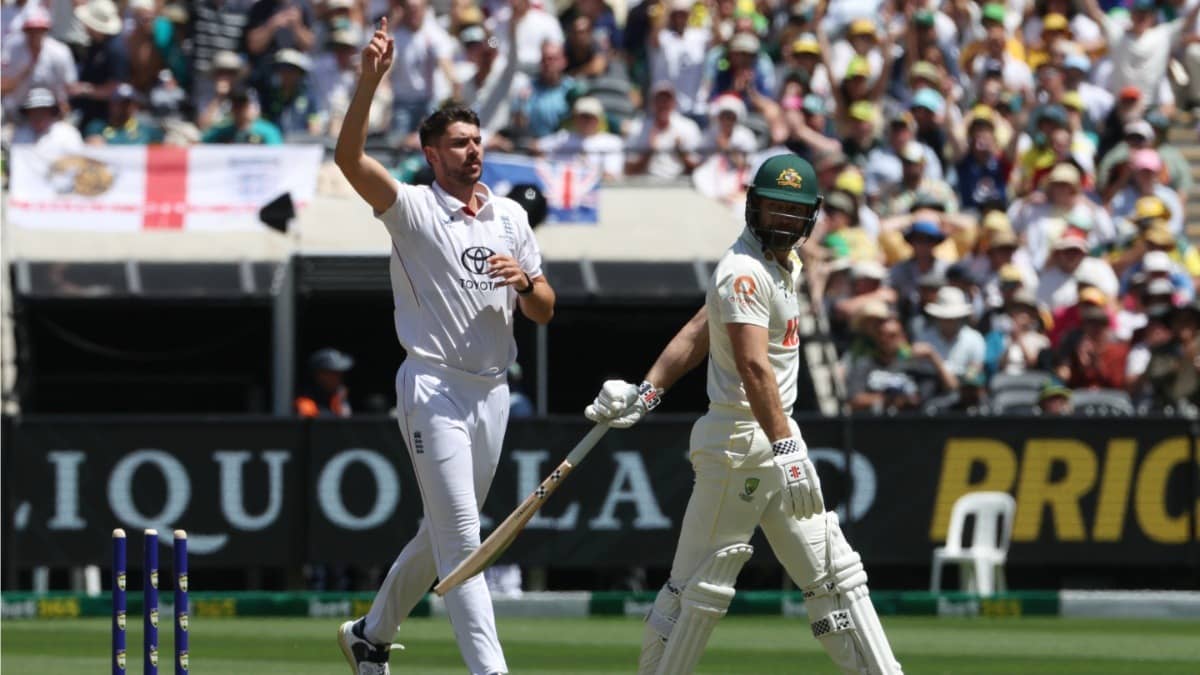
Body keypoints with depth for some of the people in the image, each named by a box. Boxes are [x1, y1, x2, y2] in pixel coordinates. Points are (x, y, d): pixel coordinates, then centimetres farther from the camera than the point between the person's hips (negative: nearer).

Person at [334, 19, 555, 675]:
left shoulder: (510, 217, 11)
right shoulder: (413, 209, -6)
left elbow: (545, 311, 13)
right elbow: (350, 158, -23)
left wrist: (524, 281, -10)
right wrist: (370, 80, -34)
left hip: (491, 392, 6)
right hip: (434, 388, -6)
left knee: (444, 533, 16)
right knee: (462, 538, -11)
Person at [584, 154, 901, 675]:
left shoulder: (787, 265, 14)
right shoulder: (745, 272, -17)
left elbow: (698, 332, 17)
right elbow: (753, 366, -29)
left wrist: (646, 392, 10)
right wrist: (786, 449, -38)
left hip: (777, 440, 10)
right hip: (739, 439, -10)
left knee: (833, 574, 8)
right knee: (701, 585, -4)